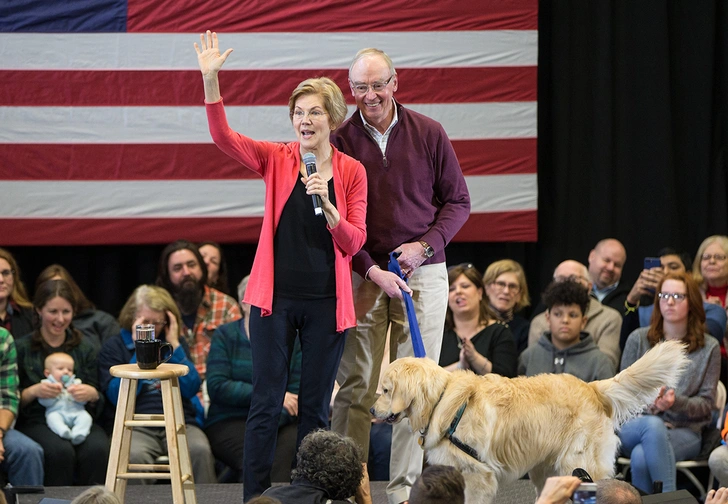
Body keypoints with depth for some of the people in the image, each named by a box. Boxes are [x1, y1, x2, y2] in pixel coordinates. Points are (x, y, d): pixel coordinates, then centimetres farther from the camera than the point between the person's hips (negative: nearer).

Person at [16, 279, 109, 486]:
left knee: (97, 449, -31)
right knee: (60, 451, -34)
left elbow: (99, 403, 13)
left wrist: (92, 394, -11)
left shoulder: (84, 347, 14)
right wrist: (34, 391, -16)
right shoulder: (22, 348, 6)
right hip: (35, 421, -2)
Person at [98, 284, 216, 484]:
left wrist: (174, 346, 1)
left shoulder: (177, 343, 19)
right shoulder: (113, 347, 10)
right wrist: (139, 351, -5)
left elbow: (191, 389, 5)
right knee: (135, 456, -36)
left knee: (200, 450, -30)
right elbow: (117, 396, -5)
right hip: (135, 427, -2)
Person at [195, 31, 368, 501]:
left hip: (326, 301, 1)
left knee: (316, 407, 8)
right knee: (266, 404, -1)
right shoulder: (277, 159, 1)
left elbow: (354, 243, -1)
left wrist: (326, 205, -19)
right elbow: (224, 136, -13)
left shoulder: (352, 171, 2)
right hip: (276, 298, -1)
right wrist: (210, 79, -25)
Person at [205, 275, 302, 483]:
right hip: (230, 421, -2)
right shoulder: (225, 336, 8)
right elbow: (216, 387, -4)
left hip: (282, 421, 2)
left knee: (291, 444, -33)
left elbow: (297, 393, 3)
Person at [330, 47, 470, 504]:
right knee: (356, 386, -1)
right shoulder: (340, 141, 1)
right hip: (361, 273, 0)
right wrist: (371, 269, -10)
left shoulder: (428, 133, 3)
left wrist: (425, 246, -6)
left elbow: (458, 201, 9)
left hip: (422, 271, 1)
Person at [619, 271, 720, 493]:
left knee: (641, 458, -36)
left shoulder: (708, 348, 6)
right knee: (653, 425, -38)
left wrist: (676, 402, -17)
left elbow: (706, 404, 4)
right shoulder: (638, 339, 8)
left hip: (685, 431, -1)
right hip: (635, 425, 1)